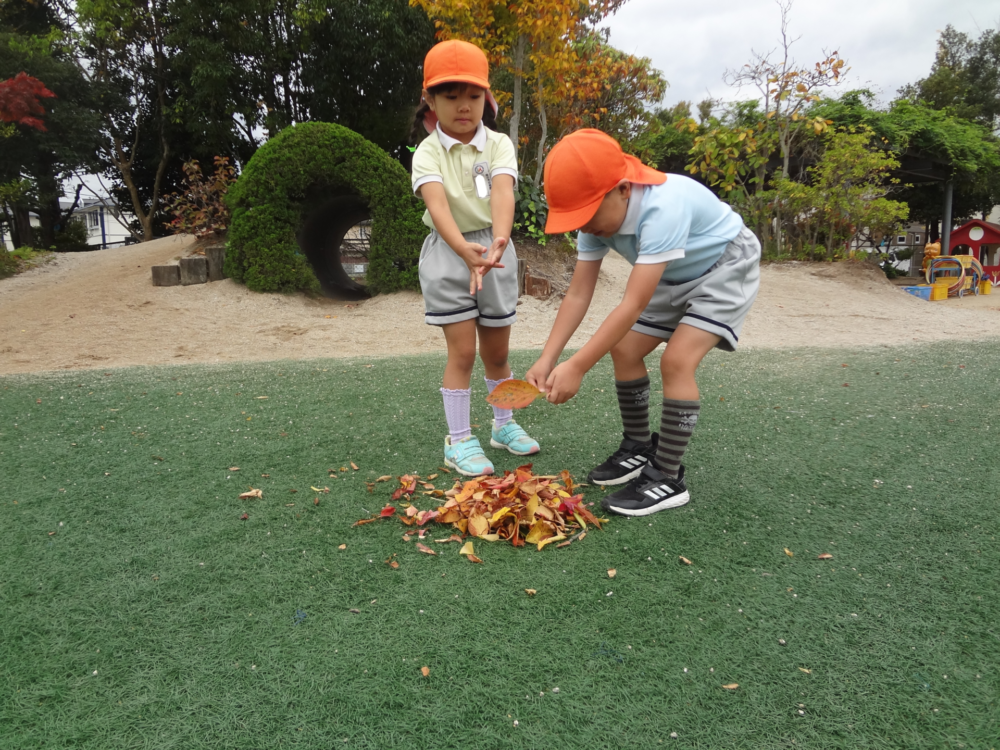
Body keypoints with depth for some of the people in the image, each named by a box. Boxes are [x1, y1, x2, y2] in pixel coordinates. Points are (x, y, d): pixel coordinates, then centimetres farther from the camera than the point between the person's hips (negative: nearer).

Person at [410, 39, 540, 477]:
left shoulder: (498, 145, -5)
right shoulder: (427, 153, -9)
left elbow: (502, 193, -24)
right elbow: (437, 204, -27)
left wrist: (498, 242, -45)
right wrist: (466, 250, -46)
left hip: (494, 248, 2)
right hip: (448, 253, -2)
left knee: (497, 350, 13)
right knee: (463, 351, -3)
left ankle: (504, 424, 34)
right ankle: (458, 440, 11)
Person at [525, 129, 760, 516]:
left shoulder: (662, 208, -40)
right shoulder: (598, 216, -16)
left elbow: (633, 305, -42)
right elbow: (578, 295, -16)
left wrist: (576, 368, -43)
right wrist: (547, 359, -25)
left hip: (726, 268, -8)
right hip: (674, 278, 8)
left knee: (677, 360, -22)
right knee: (623, 350, 1)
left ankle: (667, 479, -11)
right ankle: (639, 448, 19)